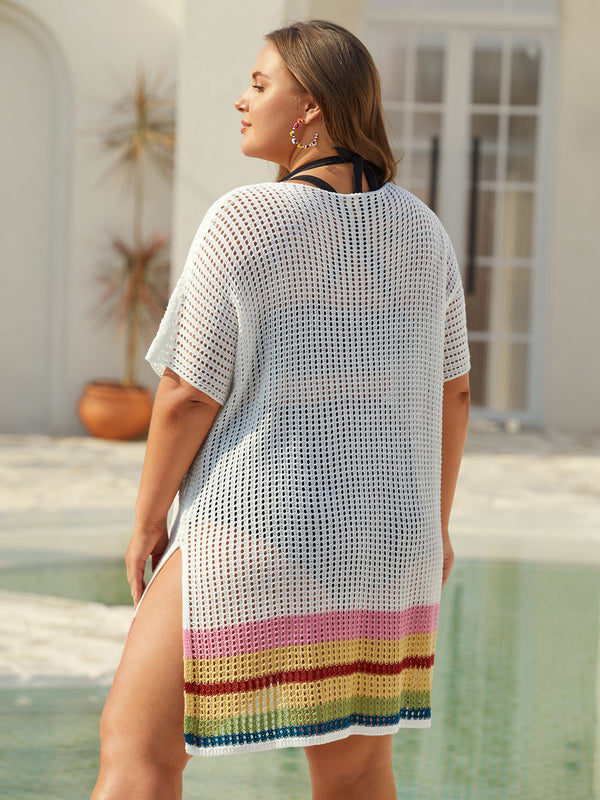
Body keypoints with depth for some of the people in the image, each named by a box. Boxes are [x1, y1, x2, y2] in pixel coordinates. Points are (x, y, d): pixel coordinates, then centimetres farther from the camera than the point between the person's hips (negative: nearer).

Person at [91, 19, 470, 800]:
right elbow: (451, 389, 10)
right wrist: (436, 521, 21)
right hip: (383, 540, 6)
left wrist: (147, 522, -1)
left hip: (253, 541, -6)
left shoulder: (244, 223, -14)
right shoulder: (421, 230, 4)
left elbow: (188, 396, -13)